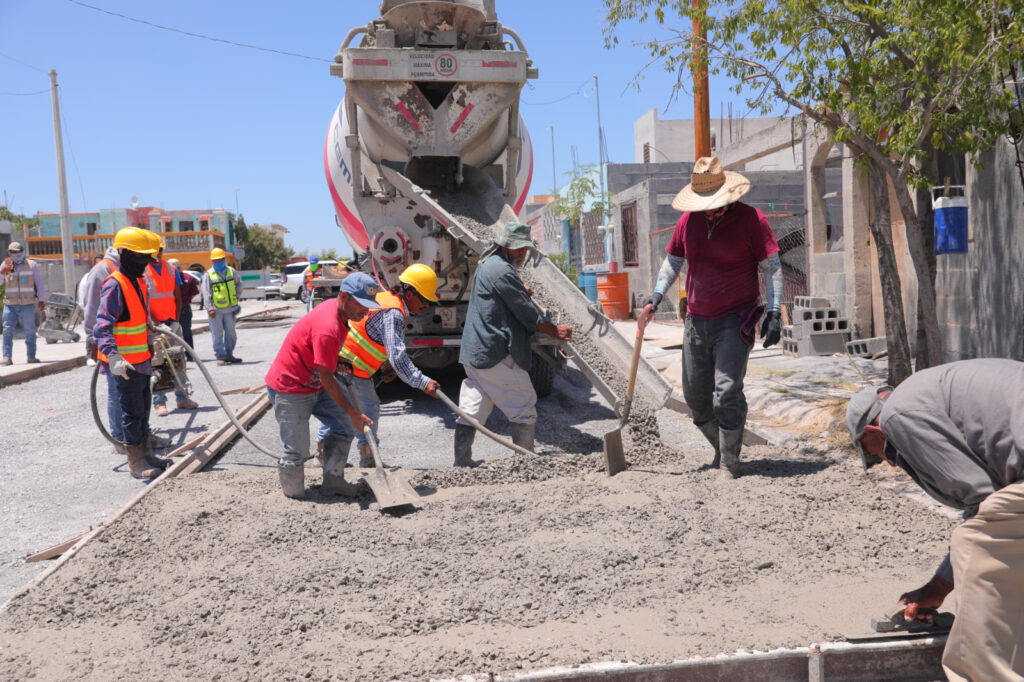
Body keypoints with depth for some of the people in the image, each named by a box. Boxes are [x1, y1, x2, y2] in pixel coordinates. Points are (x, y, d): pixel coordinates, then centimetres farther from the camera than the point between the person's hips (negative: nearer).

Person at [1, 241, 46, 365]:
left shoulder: (32, 265, 6)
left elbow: (40, 283, 5)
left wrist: (41, 300, -3)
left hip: (27, 305, -1)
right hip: (10, 305, 1)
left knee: (30, 331, 2)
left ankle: (31, 356, 9)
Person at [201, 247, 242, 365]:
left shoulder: (231, 271, 8)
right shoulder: (208, 275, -3)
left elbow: (239, 283, 23)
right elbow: (206, 293, -7)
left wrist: (236, 296, 11)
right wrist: (209, 308, -14)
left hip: (230, 308, 4)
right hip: (216, 310, -4)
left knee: (230, 333, 11)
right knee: (217, 334, -2)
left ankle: (229, 355, 21)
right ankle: (220, 356, 5)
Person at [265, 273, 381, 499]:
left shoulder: (336, 309, -1)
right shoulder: (328, 328, -31)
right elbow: (326, 378, -28)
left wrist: (339, 363, 6)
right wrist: (354, 413, -24)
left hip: (313, 384, 10)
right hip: (289, 389, -10)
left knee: (343, 427, 7)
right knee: (297, 450, -4)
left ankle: (333, 481, 17)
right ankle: (294, 496, 14)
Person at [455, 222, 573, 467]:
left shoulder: (486, 264, 19)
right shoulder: (502, 270, -12)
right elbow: (526, 313, -12)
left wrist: (521, 291, 19)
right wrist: (555, 331, -2)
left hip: (474, 352, 10)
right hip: (498, 354, -10)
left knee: (471, 411, 9)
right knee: (524, 408, 1)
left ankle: (462, 463, 12)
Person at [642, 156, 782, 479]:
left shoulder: (751, 219, -7)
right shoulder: (688, 220, 6)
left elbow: (772, 268, -5)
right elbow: (673, 260, 16)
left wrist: (774, 312, -13)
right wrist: (658, 293, 1)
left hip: (735, 319, -5)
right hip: (697, 319, 5)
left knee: (727, 392, -13)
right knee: (695, 394, 9)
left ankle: (730, 463, 2)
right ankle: (721, 448, 31)